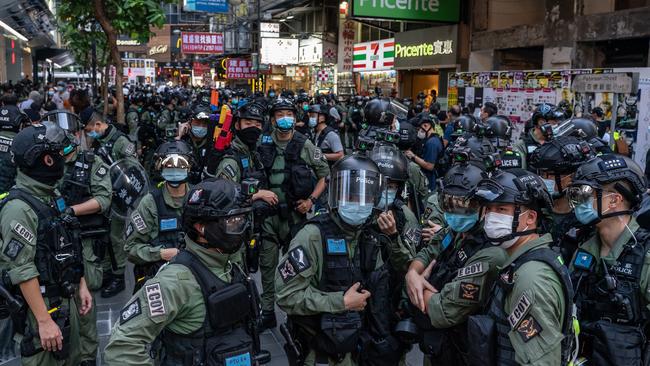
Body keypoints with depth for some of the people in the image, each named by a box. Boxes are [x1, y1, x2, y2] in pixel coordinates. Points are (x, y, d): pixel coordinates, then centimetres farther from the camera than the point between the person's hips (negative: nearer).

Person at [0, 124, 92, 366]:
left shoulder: (52, 197, 8)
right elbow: (22, 270, -22)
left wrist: (81, 285, 14)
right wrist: (44, 320, -22)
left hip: (67, 299, 8)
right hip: (41, 305, -8)